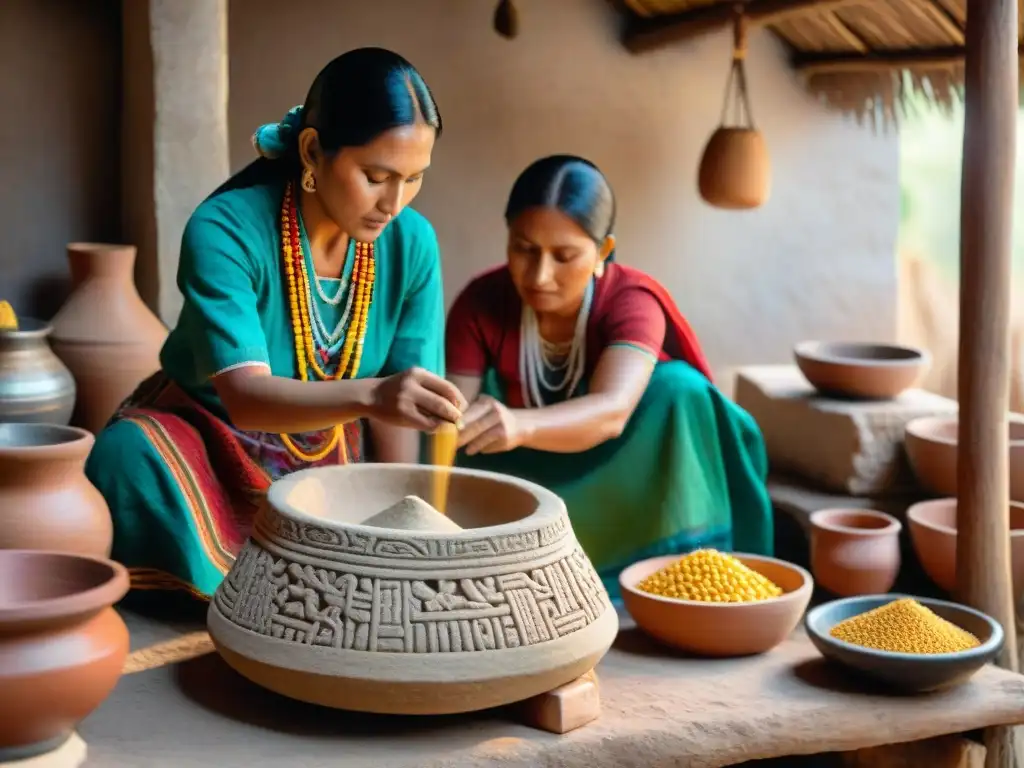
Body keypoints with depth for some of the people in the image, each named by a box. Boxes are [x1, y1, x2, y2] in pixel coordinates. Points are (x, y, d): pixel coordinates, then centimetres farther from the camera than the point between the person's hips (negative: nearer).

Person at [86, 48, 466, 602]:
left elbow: (395, 411, -6)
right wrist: (370, 394, -55)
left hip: (332, 451, 5)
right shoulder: (225, 231, -27)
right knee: (130, 456, -35)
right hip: (213, 437, -4)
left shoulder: (412, 243, -13)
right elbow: (246, 396, -38)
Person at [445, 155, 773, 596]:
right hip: (522, 485, 2)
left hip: (620, 490, -2)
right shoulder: (480, 304, -17)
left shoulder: (633, 301, -24)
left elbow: (611, 411, -43)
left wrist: (521, 425, -64)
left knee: (679, 389, -28)